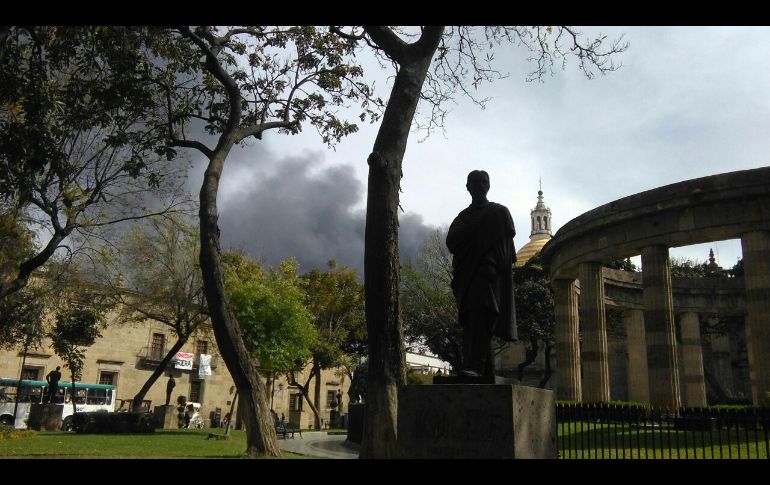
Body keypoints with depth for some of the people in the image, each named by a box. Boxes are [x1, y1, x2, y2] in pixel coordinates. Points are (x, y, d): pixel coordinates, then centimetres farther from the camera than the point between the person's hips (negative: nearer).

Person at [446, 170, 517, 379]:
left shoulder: (499, 212, 13)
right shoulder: (463, 216, 23)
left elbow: (509, 233, -3)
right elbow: (451, 242, 9)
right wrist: (473, 226, -4)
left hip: (489, 271, -4)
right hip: (467, 274, 5)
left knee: (479, 315, -23)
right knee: (472, 321, -2)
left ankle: (474, 366, -34)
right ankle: (486, 375, 1)